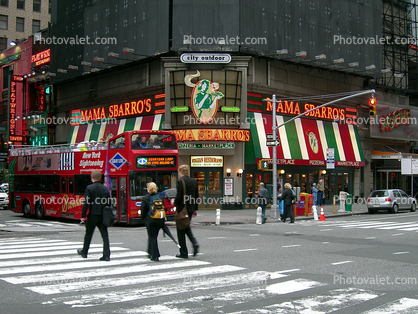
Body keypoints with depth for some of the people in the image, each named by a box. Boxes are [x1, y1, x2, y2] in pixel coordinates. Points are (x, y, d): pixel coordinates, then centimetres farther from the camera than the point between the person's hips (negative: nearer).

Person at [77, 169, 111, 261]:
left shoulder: (89, 188, -8)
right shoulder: (105, 189, 5)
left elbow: (86, 203, -12)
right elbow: (109, 203, 8)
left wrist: (83, 216, -8)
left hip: (93, 215, -3)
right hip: (103, 216, 3)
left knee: (88, 235, 13)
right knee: (105, 235, 2)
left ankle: (84, 252, 29)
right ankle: (106, 255, -3)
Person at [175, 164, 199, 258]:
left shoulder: (180, 181, -14)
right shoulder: (194, 182, 6)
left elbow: (179, 196, -19)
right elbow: (197, 196, 11)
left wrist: (175, 204, 0)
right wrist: (195, 209, 18)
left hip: (182, 208, -7)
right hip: (191, 209, 7)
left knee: (181, 231, 3)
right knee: (187, 227, 24)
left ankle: (183, 253, 7)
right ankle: (194, 242, 1)